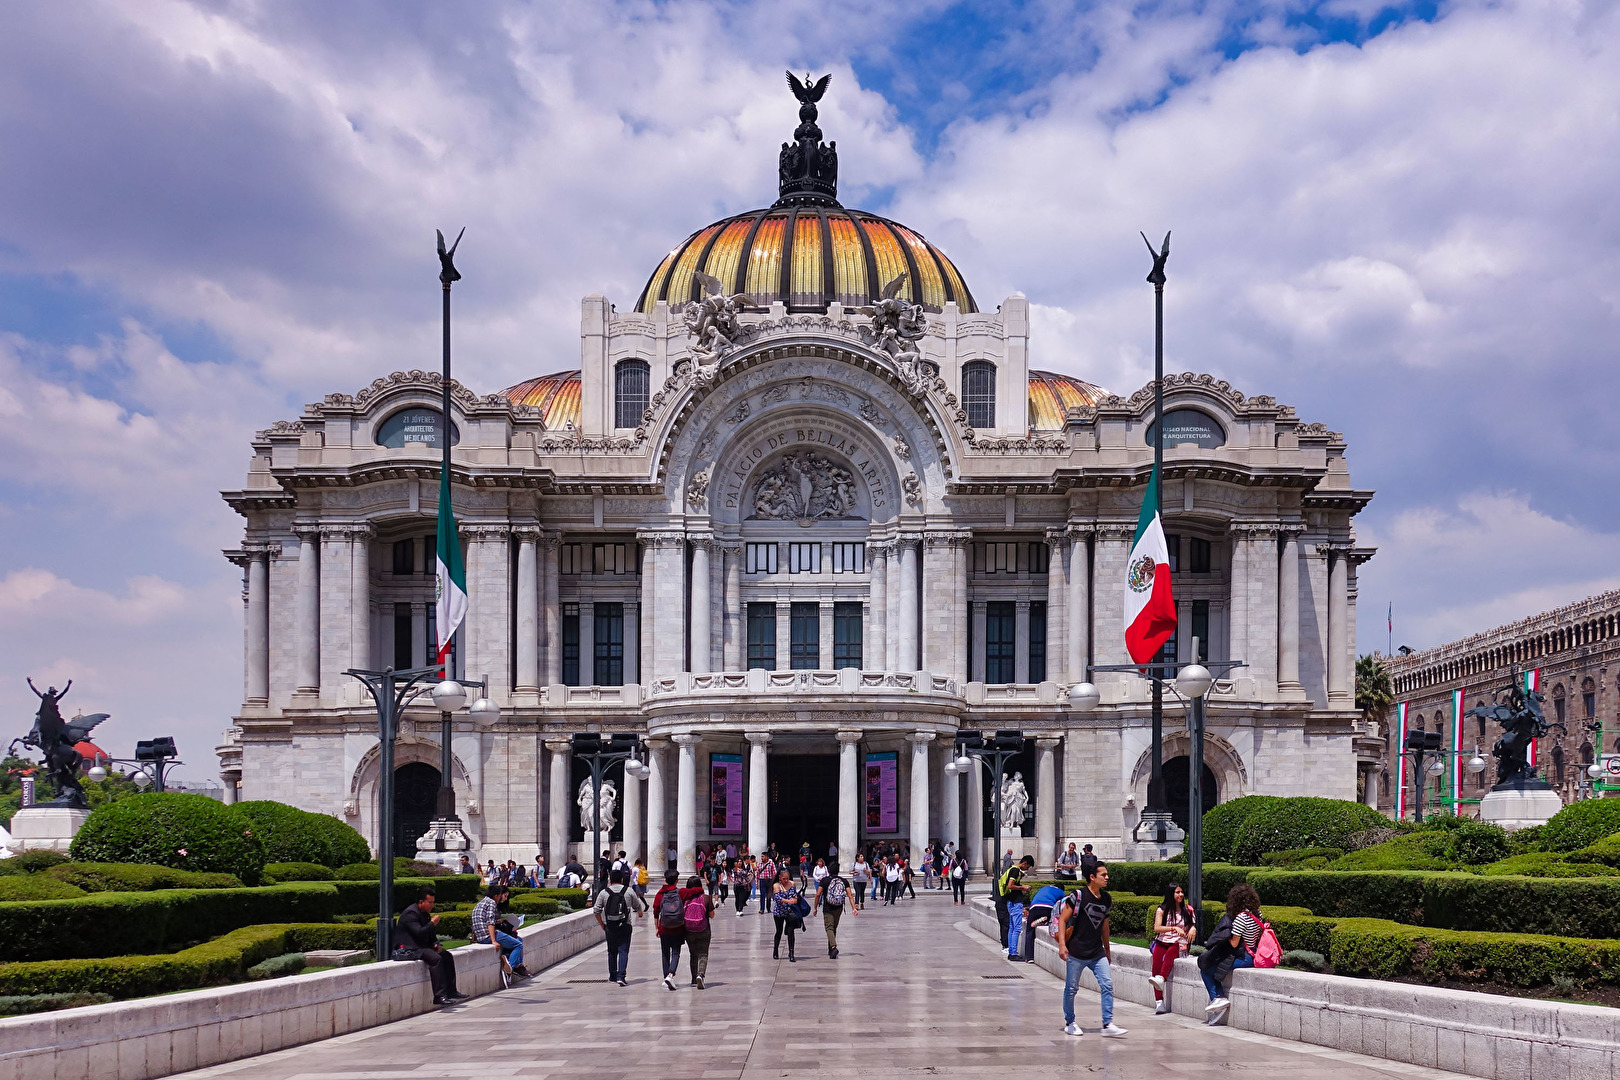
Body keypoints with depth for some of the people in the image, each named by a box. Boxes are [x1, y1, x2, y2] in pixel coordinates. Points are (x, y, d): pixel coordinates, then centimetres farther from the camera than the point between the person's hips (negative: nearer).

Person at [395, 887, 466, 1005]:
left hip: (423, 946, 11)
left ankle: (451, 992, 3)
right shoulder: (410, 913, -15)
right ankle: (439, 996, -33)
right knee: (436, 958, -30)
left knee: (447, 956, 1)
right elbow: (419, 933, -27)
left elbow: (430, 934, 26)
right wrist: (432, 923, -16)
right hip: (411, 949, -11)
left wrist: (436, 944, 7)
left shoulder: (425, 913, 18)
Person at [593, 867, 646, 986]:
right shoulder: (629, 891, 1)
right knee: (623, 951, -3)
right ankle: (621, 976, -15)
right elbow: (637, 906, 16)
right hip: (625, 926, -1)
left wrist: (602, 925, 12)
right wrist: (640, 913, 39)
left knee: (612, 952, 15)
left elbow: (596, 911, 0)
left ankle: (612, 976, 22)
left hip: (610, 927, 1)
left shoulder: (604, 893, 1)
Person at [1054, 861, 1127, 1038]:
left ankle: (1108, 1025, -4)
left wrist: (1107, 949, 26)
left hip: (1097, 953, 5)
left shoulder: (1106, 899, 9)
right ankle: (1069, 1023, 21)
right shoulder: (1078, 896, -10)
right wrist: (1062, 944, -19)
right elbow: (1062, 919, -9)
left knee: (1107, 986, -7)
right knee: (1071, 988, 5)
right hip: (1076, 953, -5)